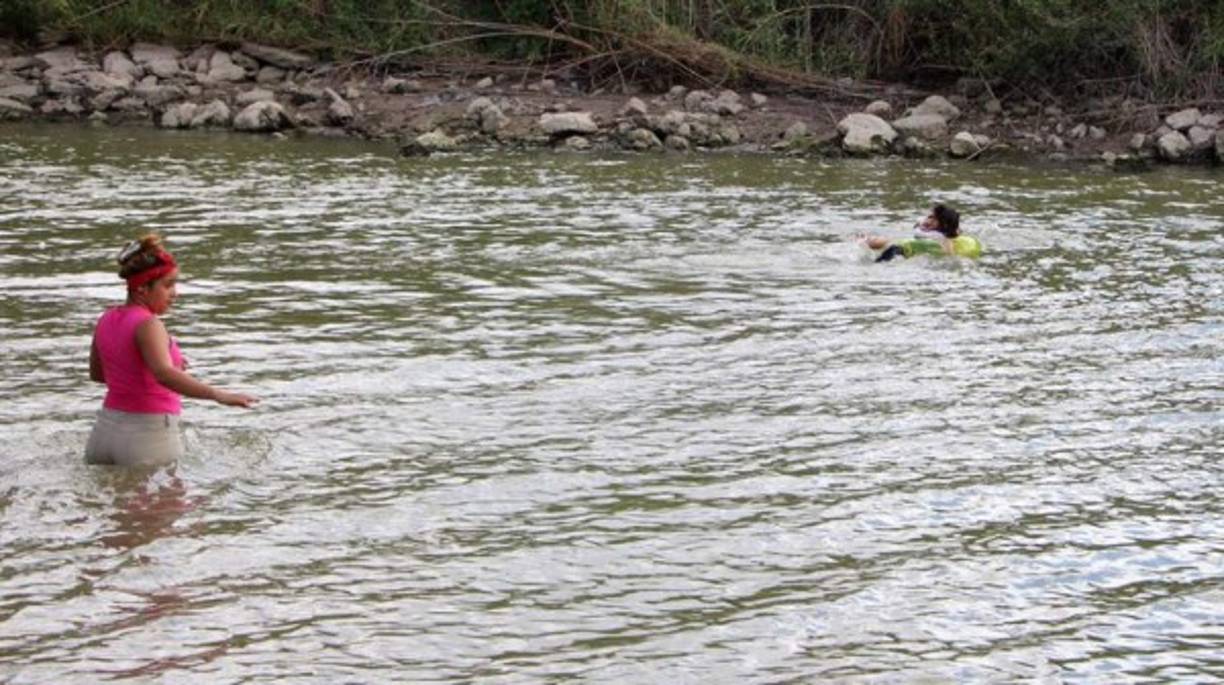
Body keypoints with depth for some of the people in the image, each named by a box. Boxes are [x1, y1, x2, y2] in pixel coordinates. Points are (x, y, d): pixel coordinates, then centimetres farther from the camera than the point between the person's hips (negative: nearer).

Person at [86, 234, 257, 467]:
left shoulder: (106, 320, 7)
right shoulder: (148, 325, -17)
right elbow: (164, 375, -33)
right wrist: (217, 394, -42)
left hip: (106, 430, 8)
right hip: (149, 434, -8)